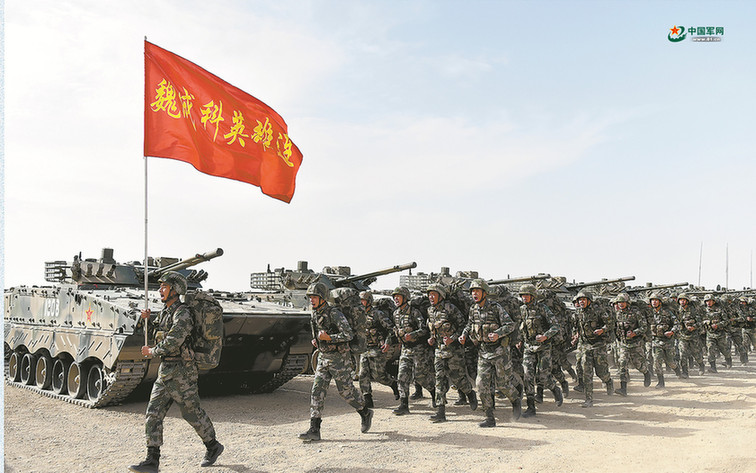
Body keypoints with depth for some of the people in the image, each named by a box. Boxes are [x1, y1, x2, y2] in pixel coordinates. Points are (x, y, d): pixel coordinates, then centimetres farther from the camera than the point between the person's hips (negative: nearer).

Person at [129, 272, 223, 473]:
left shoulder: (183, 314, -17)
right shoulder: (165, 312, 11)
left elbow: (173, 341, -27)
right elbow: (158, 328, 29)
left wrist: (152, 351, -12)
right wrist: (148, 320, 9)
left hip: (181, 373, -9)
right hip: (164, 372, 9)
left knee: (193, 413, 4)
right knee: (153, 414, 2)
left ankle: (213, 447, 25)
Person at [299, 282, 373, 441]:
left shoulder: (334, 314, -19)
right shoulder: (314, 315, 6)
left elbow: (349, 334, -23)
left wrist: (328, 338, -27)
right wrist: (316, 340, 8)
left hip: (339, 358, -7)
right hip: (323, 357, 7)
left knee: (346, 390, 4)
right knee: (317, 390, -2)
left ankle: (365, 413, 30)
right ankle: (314, 430, -2)